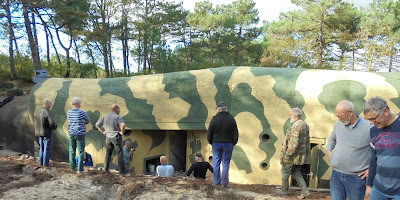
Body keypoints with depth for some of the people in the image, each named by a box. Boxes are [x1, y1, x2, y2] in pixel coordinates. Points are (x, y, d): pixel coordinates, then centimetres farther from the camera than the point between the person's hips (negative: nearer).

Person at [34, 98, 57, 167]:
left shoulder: (38, 111, 7)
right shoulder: (48, 112, -19)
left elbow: (36, 122, 12)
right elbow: (52, 123, -26)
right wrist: (54, 127, -6)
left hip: (40, 133, 8)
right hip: (47, 133, -8)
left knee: (41, 148, 17)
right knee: (47, 148, 1)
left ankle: (41, 162, 22)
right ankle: (45, 163, 5)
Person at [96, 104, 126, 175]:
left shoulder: (105, 117, 4)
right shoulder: (118, 117, -15)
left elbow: (97, 124, 7)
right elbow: (123, 125, -33)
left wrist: (103, 132, 9)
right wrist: (122, 132, -16)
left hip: (108, 138, 5)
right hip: (117, 138, -5)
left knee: (108, 154, 18)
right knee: (120, 154, 2)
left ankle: (106, 169, 21)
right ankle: (122, 171, 0)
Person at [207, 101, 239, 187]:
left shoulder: (214, 119, -5)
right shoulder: (231, 119, -2)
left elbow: (209, 134, -1)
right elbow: (236, 133, 1)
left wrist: (211, 142, 12)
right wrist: (233, 143, 11)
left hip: (216, 144, 0)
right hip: (228, 144, 0)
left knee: (216, 163, 9)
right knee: (226, 163, 6)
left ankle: (216, 182, 12)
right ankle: (225, 183, 8)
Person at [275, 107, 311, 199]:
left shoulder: (296, 126, -20)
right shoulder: (305, 124, 11)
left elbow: (294, 143, -25)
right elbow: (306, 141, 16)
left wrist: (287, 154, -21)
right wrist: (307, 153, 22)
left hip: (293, 154, -9)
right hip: (301, 155, 9)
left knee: (285, 171, 8)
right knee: (296, 173, 17)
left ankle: (284, 190, 21)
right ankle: (305, 191, 12)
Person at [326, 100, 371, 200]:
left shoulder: (368, 128, -13)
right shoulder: (338, 125, 5)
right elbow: (332, 139, 25)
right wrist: (328, 151, 7)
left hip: (356, 177, -4)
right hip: (336, 174, 4)